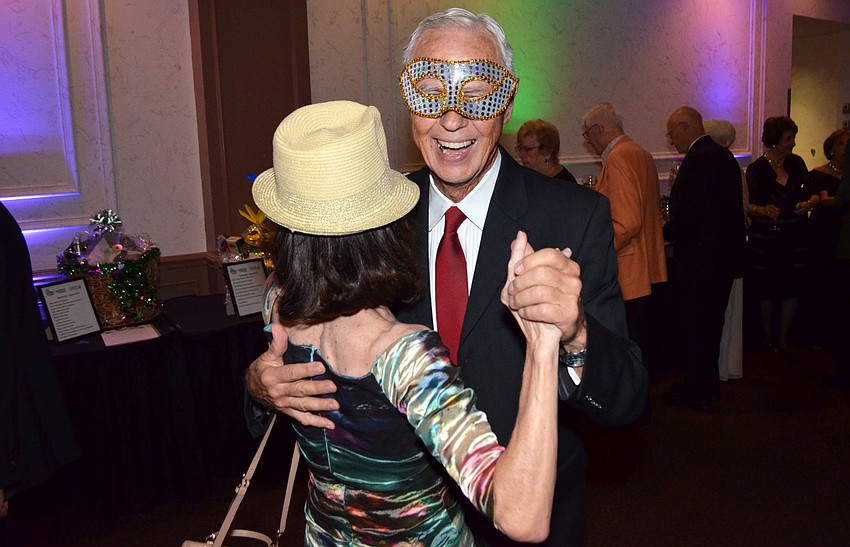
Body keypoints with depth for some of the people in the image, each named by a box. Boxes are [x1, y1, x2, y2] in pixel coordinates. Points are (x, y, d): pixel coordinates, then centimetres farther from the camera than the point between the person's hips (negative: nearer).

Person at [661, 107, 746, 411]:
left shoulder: (697, 158, -19)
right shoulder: (724, 156, 11)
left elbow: (686, 213, -27)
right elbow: (725, 208, 15)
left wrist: (664, 234, -9)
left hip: (698, 260, -10)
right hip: (724, 256, 10)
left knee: (691, 328, 3)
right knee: (710, 324, 20)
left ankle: (696, 393, 13)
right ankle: (709, 384, 34)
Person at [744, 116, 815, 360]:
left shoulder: (797, 163, 4)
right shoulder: (756, 169, -7)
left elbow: (812, 193, 12)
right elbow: (747, 205, -6)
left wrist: (809, 203, -9)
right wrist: (763, 210, -26)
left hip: (795, 237, 3)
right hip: (765, 238, -3)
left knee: (793, 288, 3)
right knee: (766, 288, 6)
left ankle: (783, 340, 17)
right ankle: (768, 335, 28)